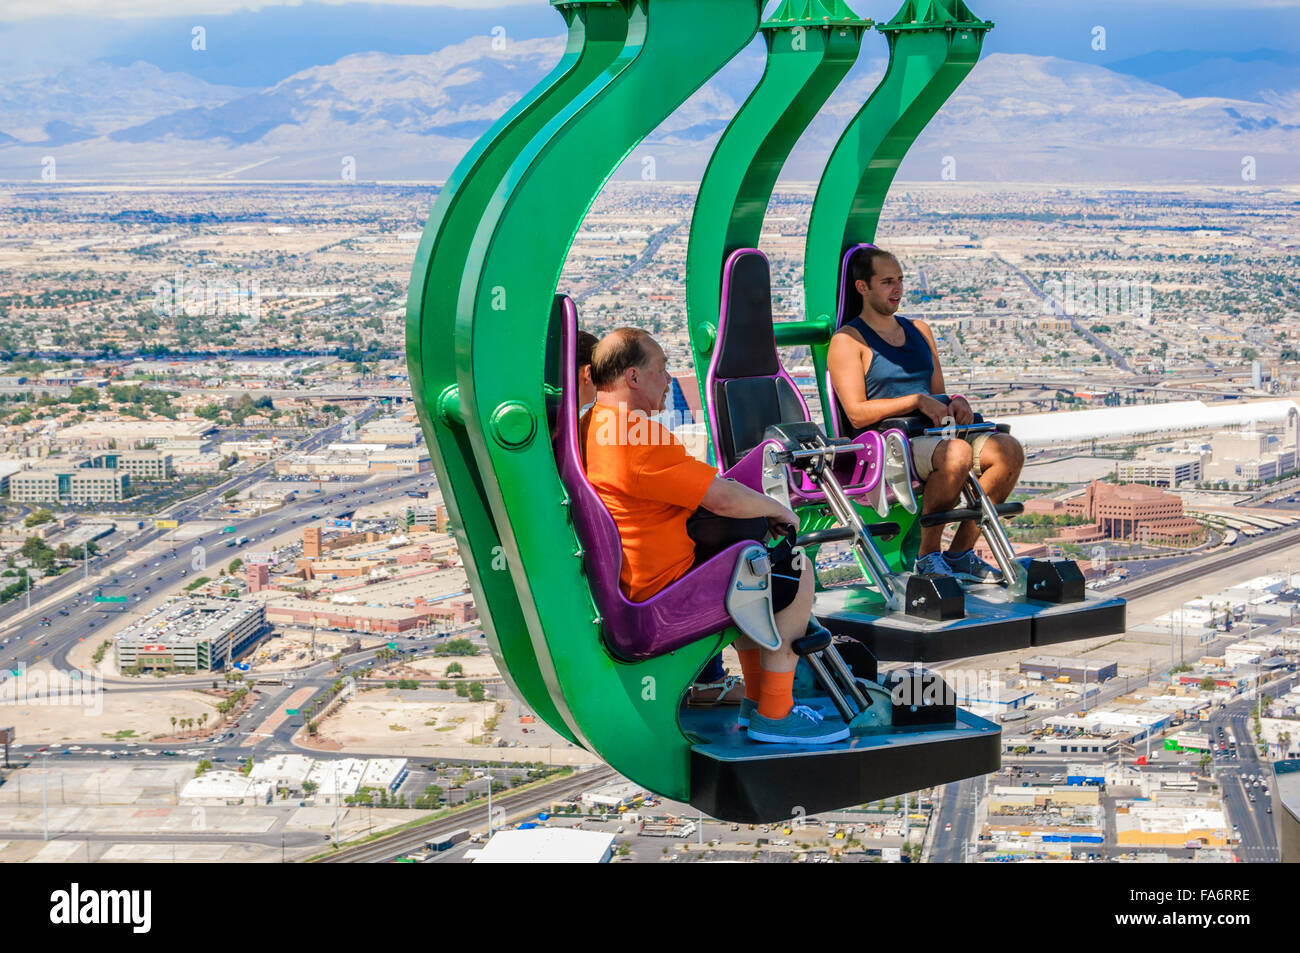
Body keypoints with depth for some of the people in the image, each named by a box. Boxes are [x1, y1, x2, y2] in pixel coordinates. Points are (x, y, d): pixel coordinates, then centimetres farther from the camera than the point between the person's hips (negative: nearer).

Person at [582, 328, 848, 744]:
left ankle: (755, 699, 30)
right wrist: (778, 509, -4)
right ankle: (774, 715, 3)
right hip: (665, 593, -11)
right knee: (795, 574, -2)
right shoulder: (642, 438, -25)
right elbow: (723, 498, -24)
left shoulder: (590, 426, 9)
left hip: (624, 586, 11)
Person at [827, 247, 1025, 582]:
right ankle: (926, 555, -19)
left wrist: (954, 402, 0)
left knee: (1008, 449, -17)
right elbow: (858, 413, -12)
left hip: (930, 436, 7)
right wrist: (917, 401, -17)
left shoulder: (919, 331, 22)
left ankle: (960, 552, -10)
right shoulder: (848, 340, -1)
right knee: (957, 453, -35)